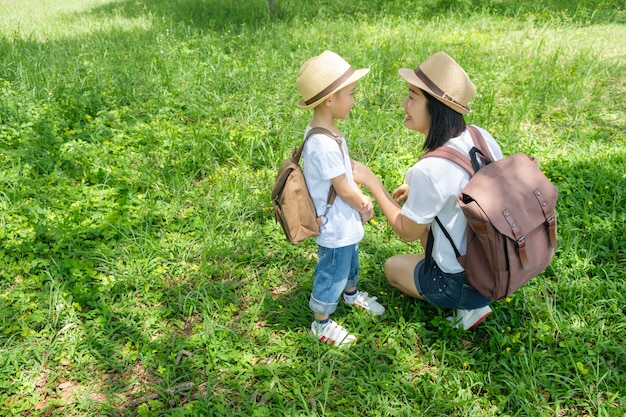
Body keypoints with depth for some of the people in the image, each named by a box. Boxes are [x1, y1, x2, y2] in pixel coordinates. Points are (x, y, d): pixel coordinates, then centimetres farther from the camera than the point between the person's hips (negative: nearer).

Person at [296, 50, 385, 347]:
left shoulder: (323, 130, -1)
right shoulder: (324, 144, -33)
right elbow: (343, 190, -24)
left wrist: (361, 200, -7)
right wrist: (364, 207, -6)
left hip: (346, 222, 10)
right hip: (335, 227, -10)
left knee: (350, 261, 31)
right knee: (332, 274, 10)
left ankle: (351, 293, 58)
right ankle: (321, 324, 31)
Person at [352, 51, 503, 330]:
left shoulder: (430, 170, -30)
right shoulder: (481, 137, -9)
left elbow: (406, 232, -13)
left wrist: (372, 182, -9)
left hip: (467, 284, -6)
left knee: (392, 267, 22)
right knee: (426, 216, 26)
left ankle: (466, 306, 10)